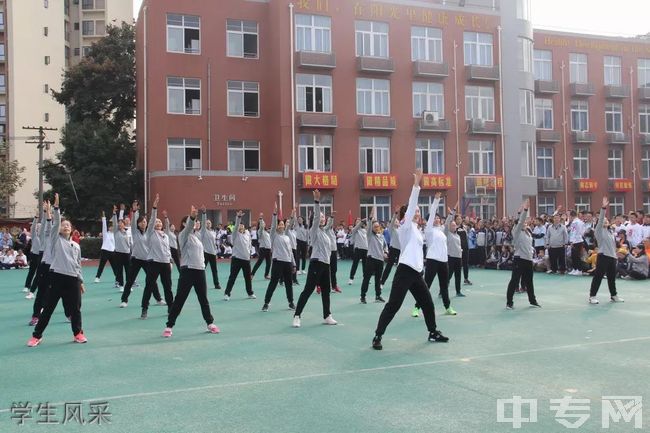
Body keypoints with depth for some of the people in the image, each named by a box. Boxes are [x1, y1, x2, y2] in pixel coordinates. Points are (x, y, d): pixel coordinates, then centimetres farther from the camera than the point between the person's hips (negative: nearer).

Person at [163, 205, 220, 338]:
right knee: (179, 300, -2)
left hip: (200, 270, 6)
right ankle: (169, 326, 6)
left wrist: (203, 213, 2)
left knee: (203, 299, 14)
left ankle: (210, 323, 25)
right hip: (188, 270, -6)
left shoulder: (197, 235, 15)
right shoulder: (183, 235, -5)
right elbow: (188, 227, -25)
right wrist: (192, 216, -44)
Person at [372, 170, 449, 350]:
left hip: (416, 272, 9)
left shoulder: (415, 229, 19)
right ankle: (377, 337, -4)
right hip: (405, 271, -9)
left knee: (427, 303, 15)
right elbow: (411, 204, -16)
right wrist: (416, 184, -21)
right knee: (393, 305, -9)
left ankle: (433, 332, 31)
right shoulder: (406, 226, -6)